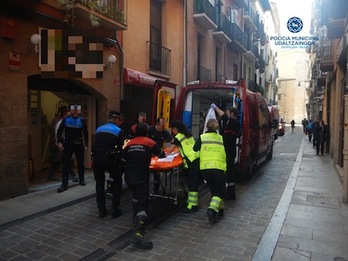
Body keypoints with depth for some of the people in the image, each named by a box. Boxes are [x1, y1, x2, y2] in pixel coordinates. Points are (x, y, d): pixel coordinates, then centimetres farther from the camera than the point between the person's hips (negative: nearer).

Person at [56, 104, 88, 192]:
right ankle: (64, 184, 1)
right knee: (65, 164, -4)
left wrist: (86, 144, 5)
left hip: (79, 145, 1)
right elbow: (59, 131, 3)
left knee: (81, 163, 12)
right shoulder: (66, 120, -1)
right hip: (68, 145, -1)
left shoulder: (81, 120, 1)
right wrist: (59, 142, -5)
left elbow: (85, 133, 7)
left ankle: (82, 179, 32)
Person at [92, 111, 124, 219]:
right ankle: (115, 210, 12)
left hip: (96, 158, 5)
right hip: (109, 159, -4)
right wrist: (119, 162, 10)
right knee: (117, 181, 14)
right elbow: (120, 149, -1)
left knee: (99, 183, 17)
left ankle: (101, 210, 19)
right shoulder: (118, 131, 2)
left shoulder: (99, 129, 17)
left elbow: (95, 146, 18)